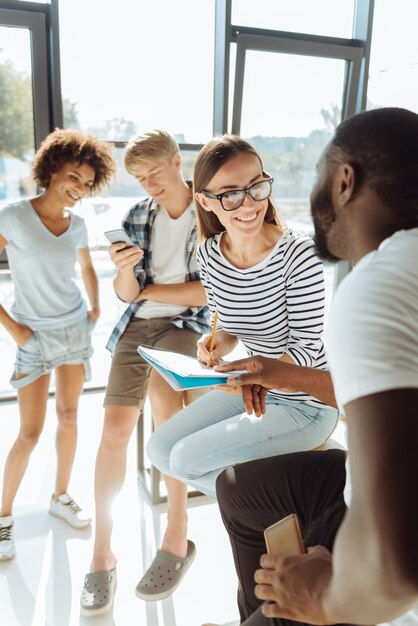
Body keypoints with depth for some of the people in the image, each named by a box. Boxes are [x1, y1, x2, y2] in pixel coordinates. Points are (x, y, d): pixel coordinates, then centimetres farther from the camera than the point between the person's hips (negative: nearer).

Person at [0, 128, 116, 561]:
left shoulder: (77, 225, 2)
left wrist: (96, 308, 8)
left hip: (76, 331, 5)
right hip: (35, 338, -4)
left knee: (69, 416, 12)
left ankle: (61, 497, 30)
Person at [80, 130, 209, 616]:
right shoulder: (136, 217, 8)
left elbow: (211, 290, -7)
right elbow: (125, 294, 7)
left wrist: (146, 290, -1)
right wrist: (124, 271, -16)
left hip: (187, 322, -3)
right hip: (137, 324, 4)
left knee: (161, 393, -31)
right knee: (114, 431, -7)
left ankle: (176, 533, -11)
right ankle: (102, 553, 9)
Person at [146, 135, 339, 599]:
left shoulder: (300, 256, -26)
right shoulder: (209, 253, -7)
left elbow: (308, 349, -21)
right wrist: (216, 344, -15)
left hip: (305, 404, -7)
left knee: (188, 458, -16)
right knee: (160, 449, 3)